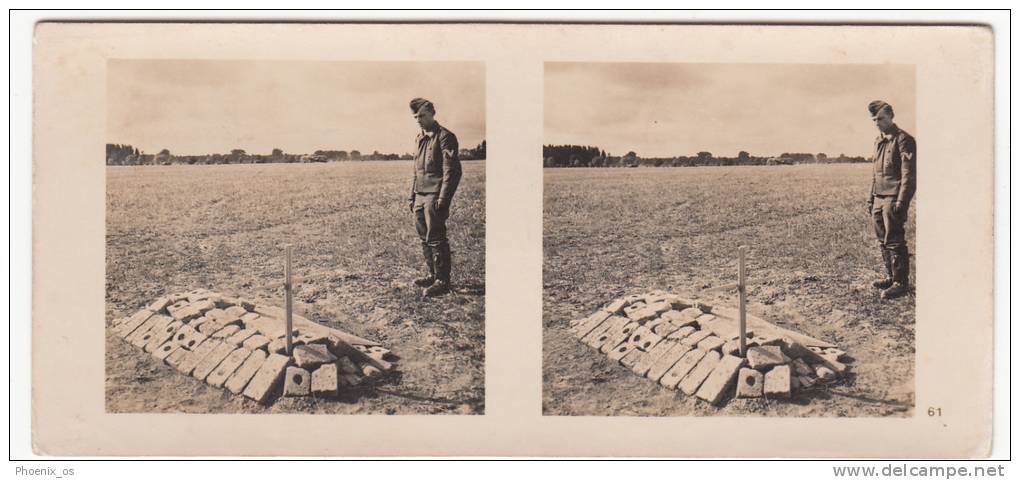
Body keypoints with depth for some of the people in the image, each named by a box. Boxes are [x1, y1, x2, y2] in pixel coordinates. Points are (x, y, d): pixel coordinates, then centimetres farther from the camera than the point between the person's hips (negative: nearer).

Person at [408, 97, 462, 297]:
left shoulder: (445, 137, -8)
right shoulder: (420, 138, 18)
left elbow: (452, 171, -14)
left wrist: (443, 198, -19)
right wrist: (413, 196, 18)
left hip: (435, 196, -8)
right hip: (421, 196, 8)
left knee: (436, 238, -8)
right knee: (424, 237, 11)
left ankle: (442, 281, -4)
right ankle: (433, 275, 22)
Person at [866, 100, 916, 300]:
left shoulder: (903, 140, -9)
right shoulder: (879, 141, 17)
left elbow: (909, 174, -14)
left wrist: (901, 201, -19)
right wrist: (871, 198, 18)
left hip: (893, 198, -8)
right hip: (879, 198, 8)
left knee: (894, 241, -8)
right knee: (883, 240, 12)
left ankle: (901, 283, -4)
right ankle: (891, 277, 22)